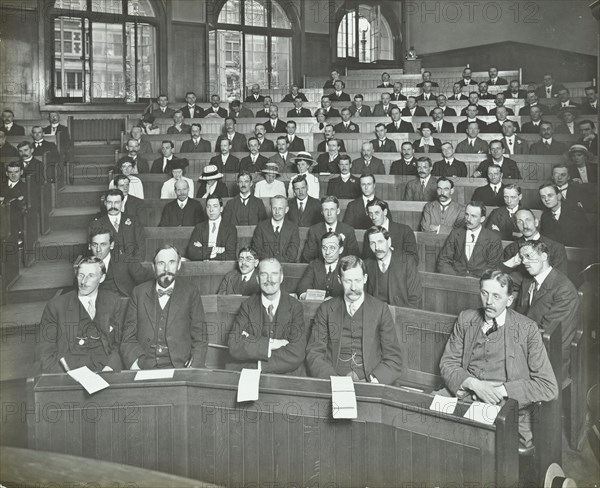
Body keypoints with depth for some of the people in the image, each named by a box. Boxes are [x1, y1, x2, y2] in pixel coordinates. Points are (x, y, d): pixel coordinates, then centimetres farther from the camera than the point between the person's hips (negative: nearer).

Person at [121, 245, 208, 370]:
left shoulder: (190, 291, 7)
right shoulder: (139, 292, 12)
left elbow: (200, 337, 5)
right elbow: (128, 336, 10)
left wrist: (193, 370, -9)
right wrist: (134, 364, -8)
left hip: (179, 366, -1)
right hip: (144, 369, 1)